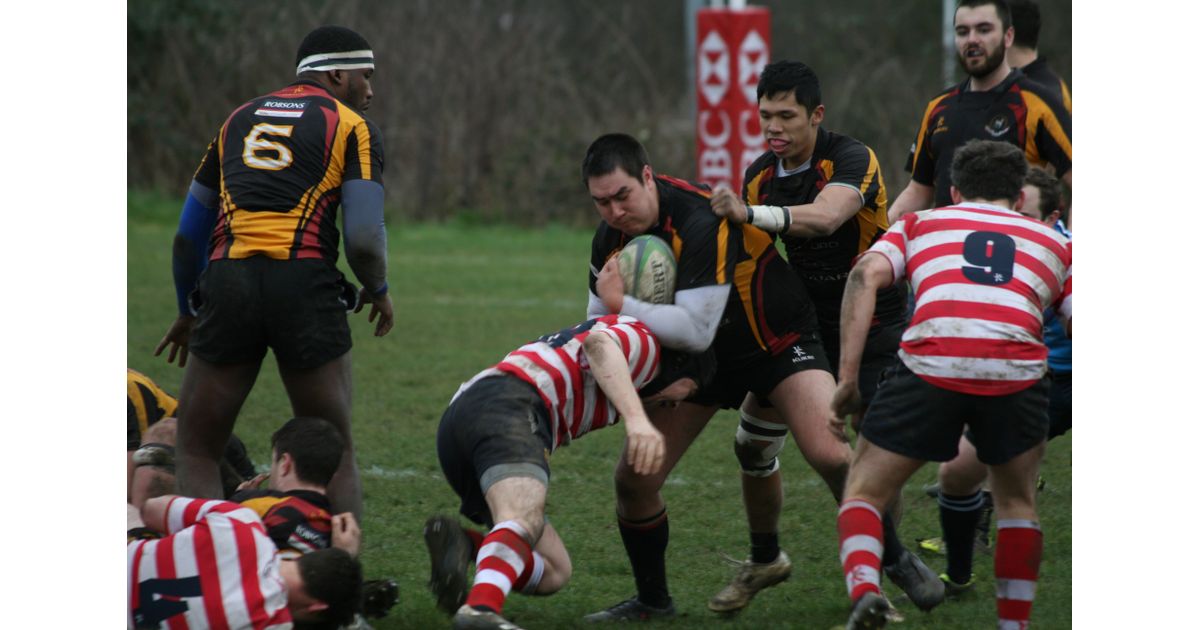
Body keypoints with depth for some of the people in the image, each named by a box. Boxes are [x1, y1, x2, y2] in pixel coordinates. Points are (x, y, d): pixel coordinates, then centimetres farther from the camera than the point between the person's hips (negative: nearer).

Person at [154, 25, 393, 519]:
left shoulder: (239, 120, 23)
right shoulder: (353, 127, 8)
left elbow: (188, 233, 26)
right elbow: (364, 238, -5)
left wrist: (187, 312, 39)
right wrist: (378, 290, 16)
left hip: (227, 280, 3)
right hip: (304, 285, -2)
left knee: (196, 453, 12)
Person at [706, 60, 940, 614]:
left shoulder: (851, 159, -22)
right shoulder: (759, 176, -2)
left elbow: (824, 216, -43)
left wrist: (749, 214, -55)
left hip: (872, 323, -5)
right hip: (802, 320, 5)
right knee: (752, 444, -2)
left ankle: (895, 556, 10)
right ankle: (764, 562, 20)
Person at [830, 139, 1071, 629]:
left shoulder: (920, 223, 28)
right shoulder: (1053, 242, 31)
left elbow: (865, 277, 10)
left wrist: (847, 380, 7)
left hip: (930, 366, -1)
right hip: (1017, 374, 1)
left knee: (864, 492, 14)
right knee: (1017, 502, 28)